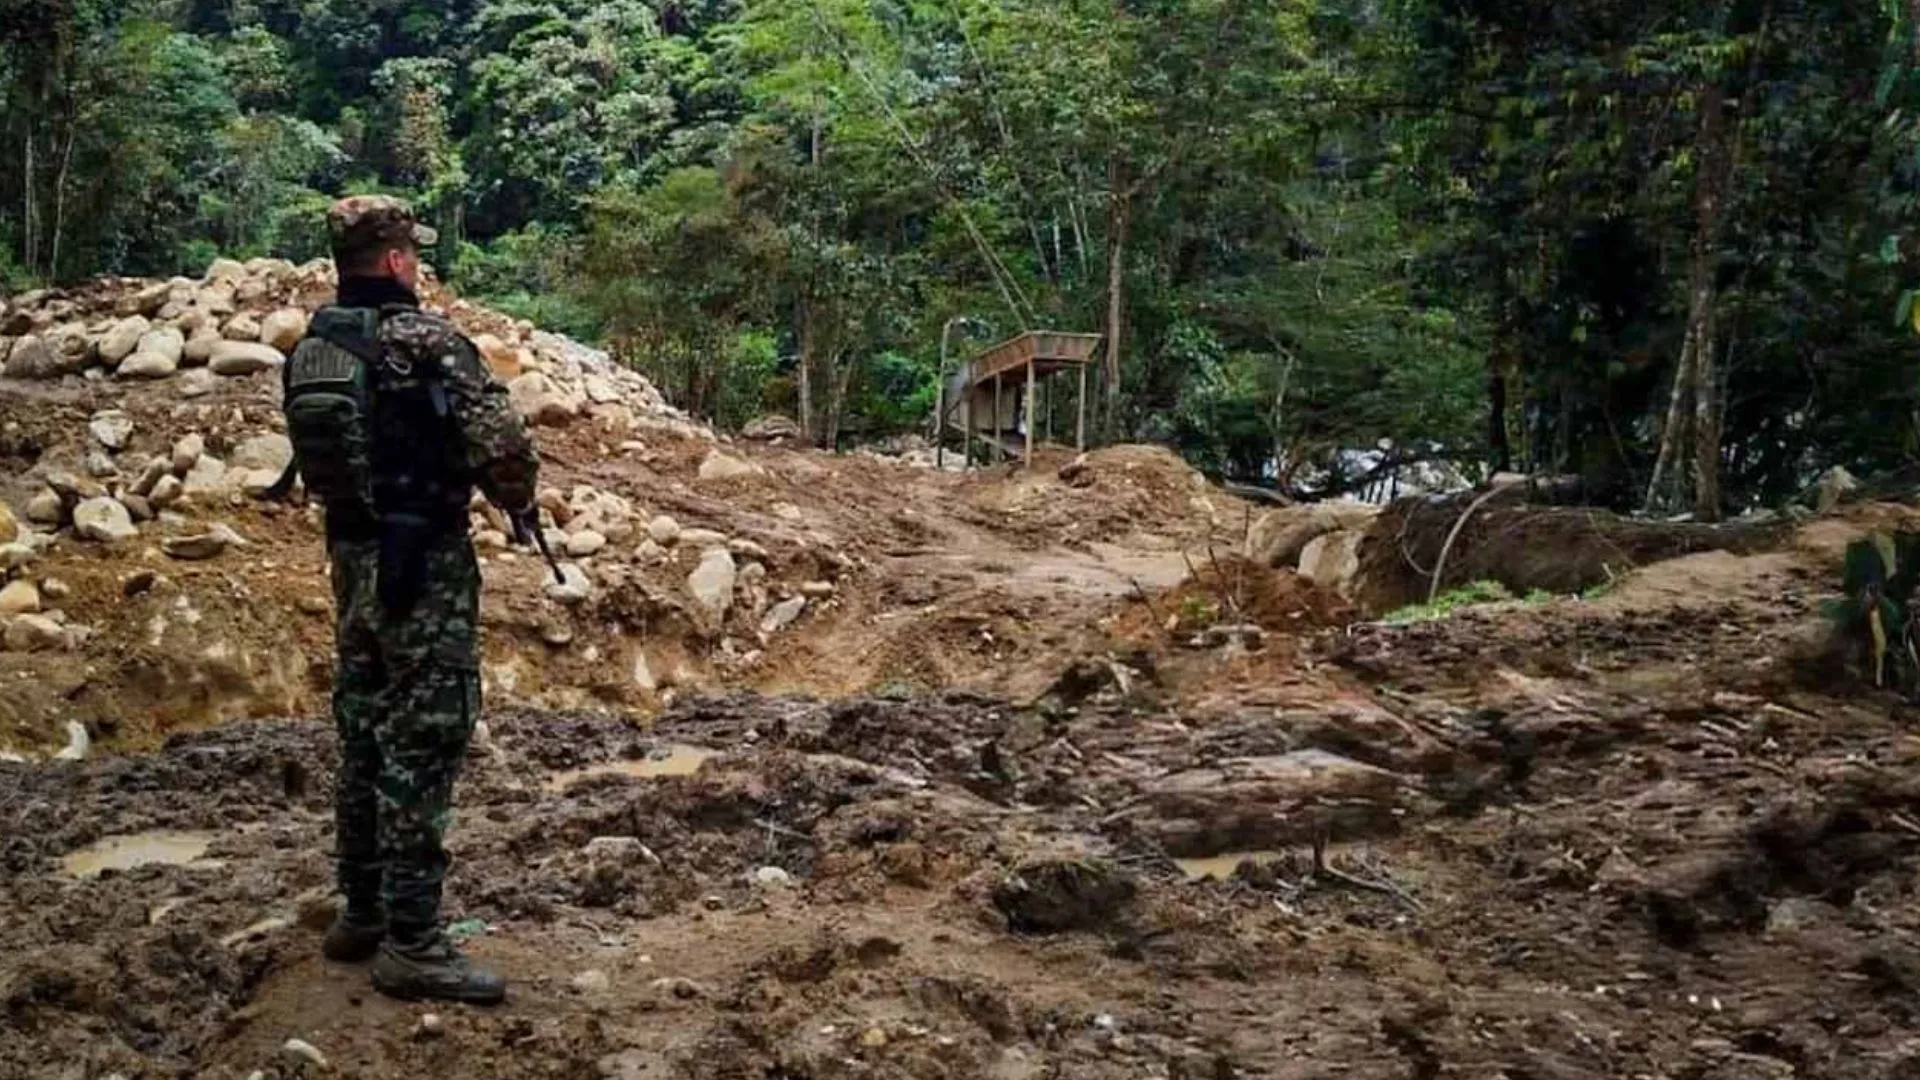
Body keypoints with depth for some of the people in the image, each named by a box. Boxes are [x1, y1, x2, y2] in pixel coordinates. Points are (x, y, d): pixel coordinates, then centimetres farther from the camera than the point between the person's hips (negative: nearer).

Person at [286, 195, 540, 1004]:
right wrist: (519, 500, 1)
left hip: (352, 558, 8)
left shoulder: (310, 347, 8)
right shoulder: (423, 340, -16)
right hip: (425, 566, -8)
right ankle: (411, 944, -3)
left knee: (365, 737, 15)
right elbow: (502, 445, -19)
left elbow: (312, 460, 16)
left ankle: (362, 914, 25)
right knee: (421, 745, -5)